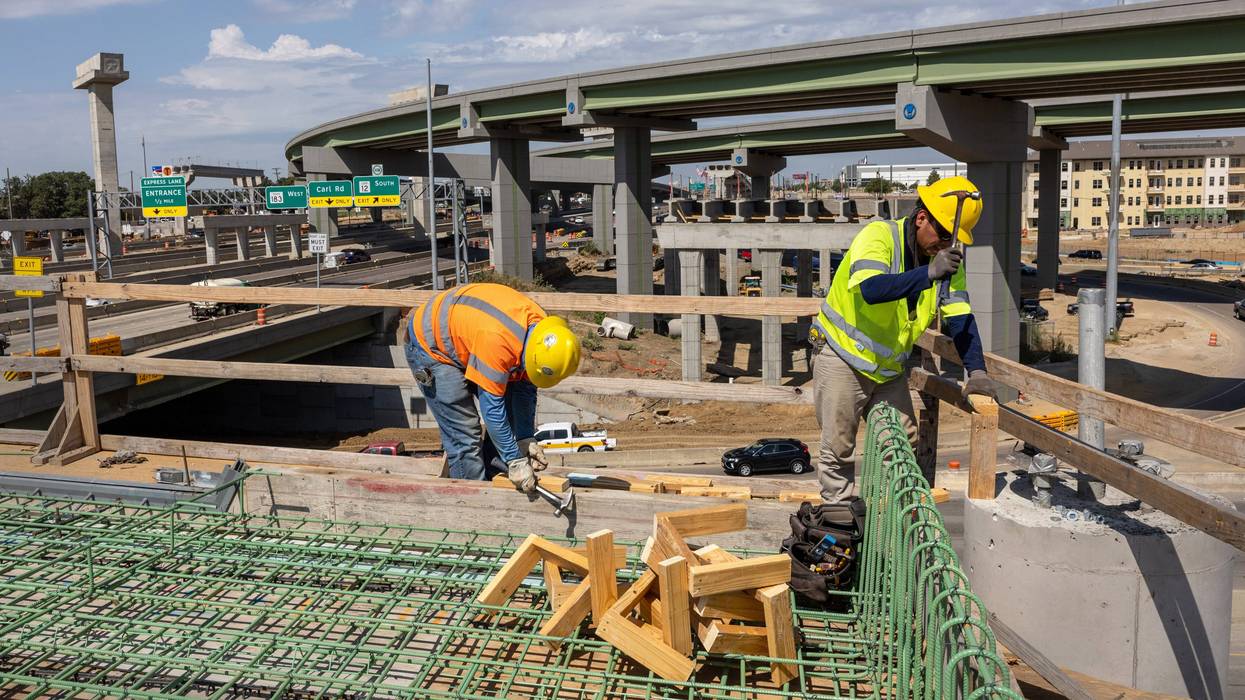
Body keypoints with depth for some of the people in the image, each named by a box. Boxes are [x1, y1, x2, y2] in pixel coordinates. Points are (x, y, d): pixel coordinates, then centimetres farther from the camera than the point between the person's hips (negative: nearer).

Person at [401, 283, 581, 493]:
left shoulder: (541, 327, -17)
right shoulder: (498, 340, -41)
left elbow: (525, 387, -4)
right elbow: (492, 407, -34)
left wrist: (525, 439, -8)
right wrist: (516, 460, -28)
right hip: (429, 346, -8)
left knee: (510, 418, 6)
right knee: (464, 435, -12)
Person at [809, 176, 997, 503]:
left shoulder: (947, 259, -1)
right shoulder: (878, 236, -20)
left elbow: (960, 317, -5)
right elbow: (871, 289, -38)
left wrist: (977, 370, -16)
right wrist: (928, 274, -44)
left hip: (890, 367, 6)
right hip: (843, 357, -6)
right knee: (838, 448, -1)